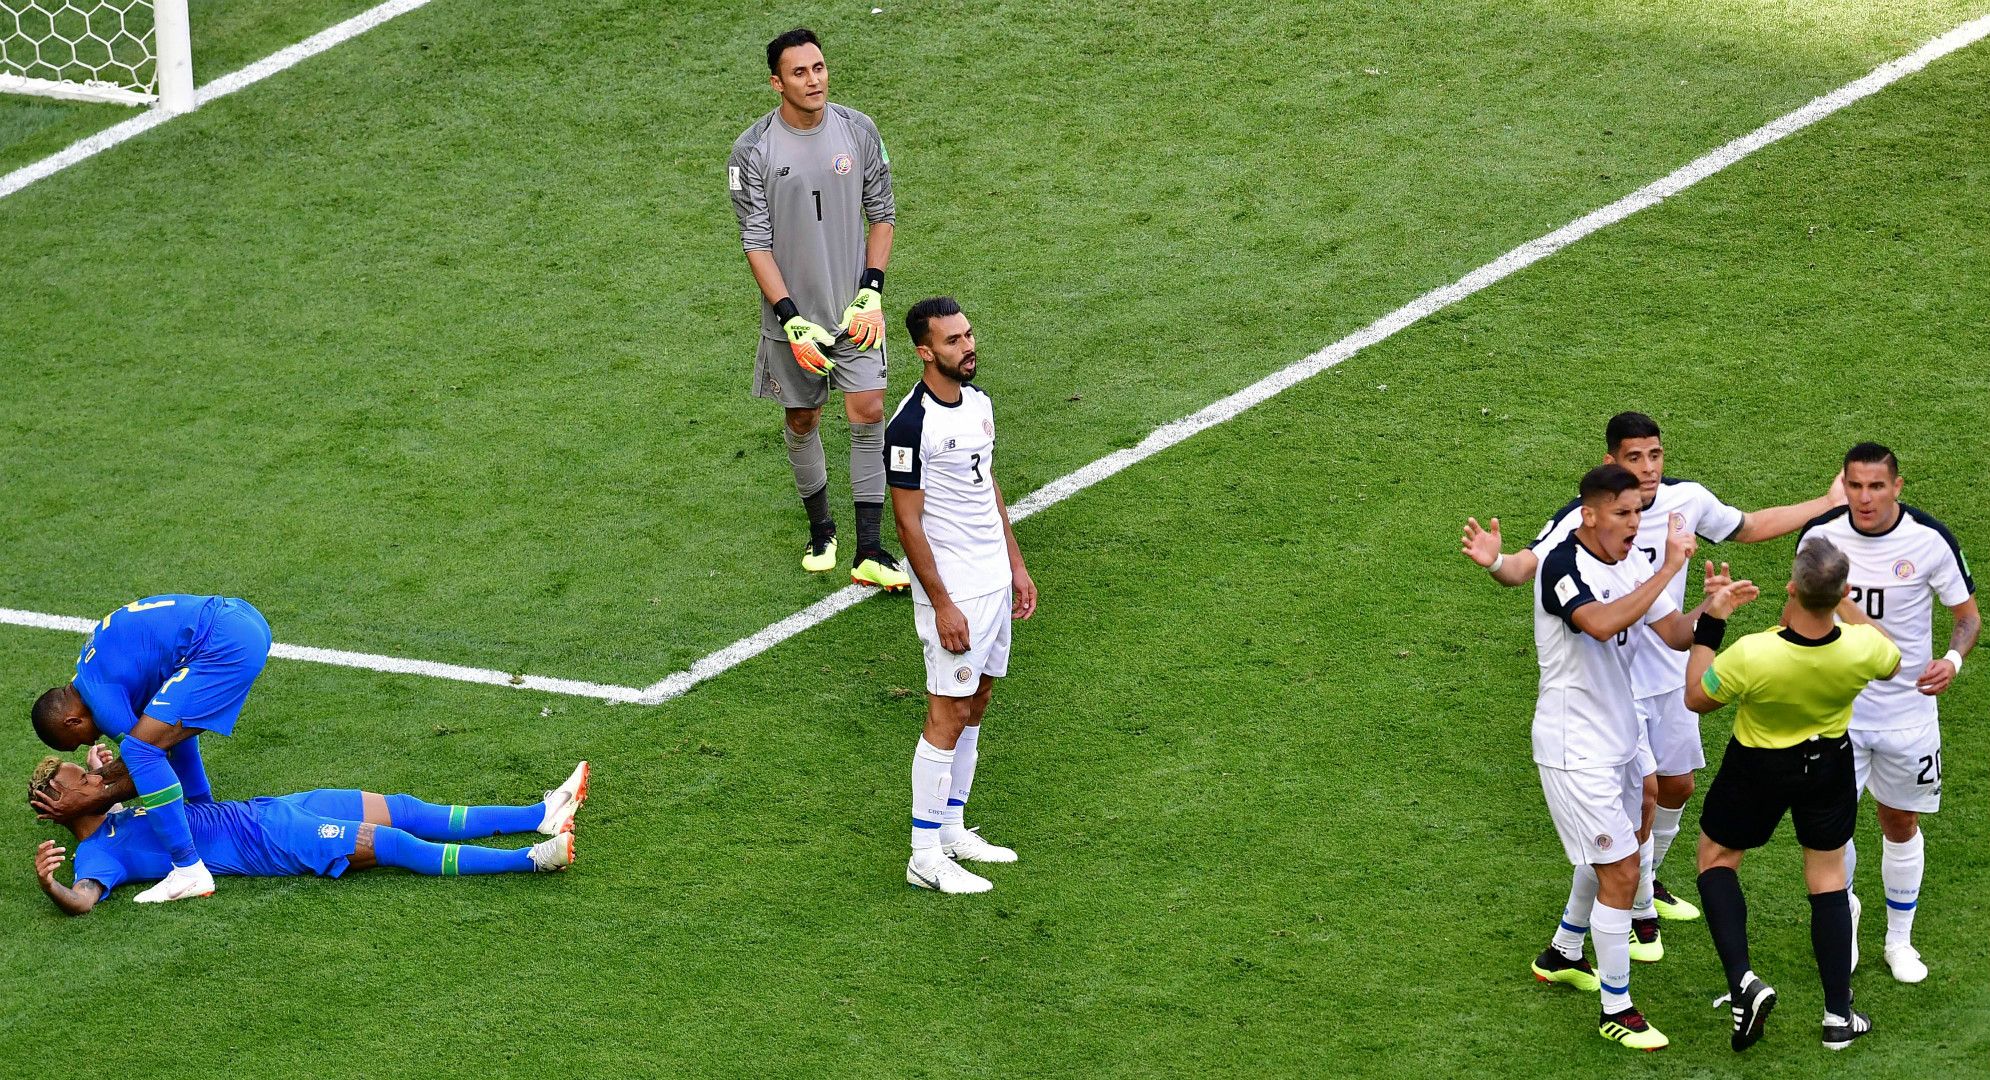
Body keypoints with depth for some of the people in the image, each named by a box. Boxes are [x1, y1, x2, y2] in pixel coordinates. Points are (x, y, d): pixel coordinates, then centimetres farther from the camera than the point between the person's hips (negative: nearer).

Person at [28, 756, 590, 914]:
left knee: (406, 810, 2)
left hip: (264, 809, 9)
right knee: (397, 844, -16)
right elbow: (82, 900, -25)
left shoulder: (122, 812, 19)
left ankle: (543, 814, 3)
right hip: (265, 842, -9)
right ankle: (532, 859, -20)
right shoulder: (98, 853, -8)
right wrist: (49, 886, -48)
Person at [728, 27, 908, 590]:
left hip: (854, 310, 1)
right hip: (793, 316, -1)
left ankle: (869, 552, -7)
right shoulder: (752, 152, -12)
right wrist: (793, 320, -18)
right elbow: (757, 244, -10)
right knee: (802, 421, 11)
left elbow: (882, 214, 5)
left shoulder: (858, 131, -4)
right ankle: (820, 529, 33)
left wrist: (871, 294, -5)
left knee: (868, 412, -9)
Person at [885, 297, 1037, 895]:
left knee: (975, 706, 14)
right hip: (953, 590, -8)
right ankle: (926, 856, 0)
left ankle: (952, 829, 25)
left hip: (995, 581, 8)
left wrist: (1016, 564, 19)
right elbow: (907, 520, -18)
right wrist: (942, 605, -19)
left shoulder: (978, 402, 7)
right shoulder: (913, 424, -19)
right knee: (947, 716, -5)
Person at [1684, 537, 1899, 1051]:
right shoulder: (1861, 648, -29)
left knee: (1716, 855, 21)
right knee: (1827, 875, 18)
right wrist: (1847, 605, 3)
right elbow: (1892, 663, 0)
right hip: (1830, 765, 2)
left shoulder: (1751, 656, -37)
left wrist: (1708, 626, -10)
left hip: (1758, 769, -2)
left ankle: (1743, 980, 2)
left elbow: (1696, 699, -16)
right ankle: (1838, 1016, 22)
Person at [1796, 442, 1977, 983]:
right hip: (1836, 706, 1)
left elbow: (1968, 615, -4)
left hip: (1907, 708, -1)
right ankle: (1843, 907, 27)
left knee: (1901, 823, 11)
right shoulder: (1821, 533, -9)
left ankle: (1899, 940, 30)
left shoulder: (1930, 540, -14)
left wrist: (1952, 660, -22)